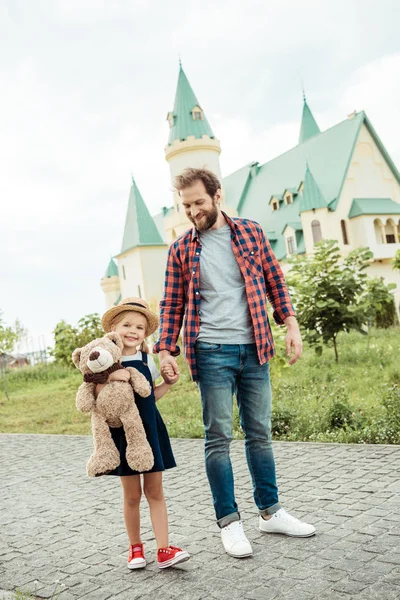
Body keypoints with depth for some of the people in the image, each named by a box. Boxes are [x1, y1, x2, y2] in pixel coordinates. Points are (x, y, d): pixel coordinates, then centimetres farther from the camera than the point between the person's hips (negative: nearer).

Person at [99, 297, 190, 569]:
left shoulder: (146, 360, 5)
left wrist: (169, 383, 0)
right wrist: (109, 378, -29)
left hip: (150, 430, 3)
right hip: (122, 433, -3)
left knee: (155, 491, 5)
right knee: (132, 495, 8)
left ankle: (164, 550, 8)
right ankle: (136, 548, 26)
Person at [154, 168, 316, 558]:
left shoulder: (250, 233, 8)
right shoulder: (181, 249, 5)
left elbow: (275, 283, 10)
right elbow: (171, 305, 5)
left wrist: (291, 325, 0)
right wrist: (166, 350, -4)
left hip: (254, 349, 2)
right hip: (211, 352, -2)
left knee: (259, 433, 11)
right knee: (218, 437, 1)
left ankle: (270, 512, 25)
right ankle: (229, 521, 14)